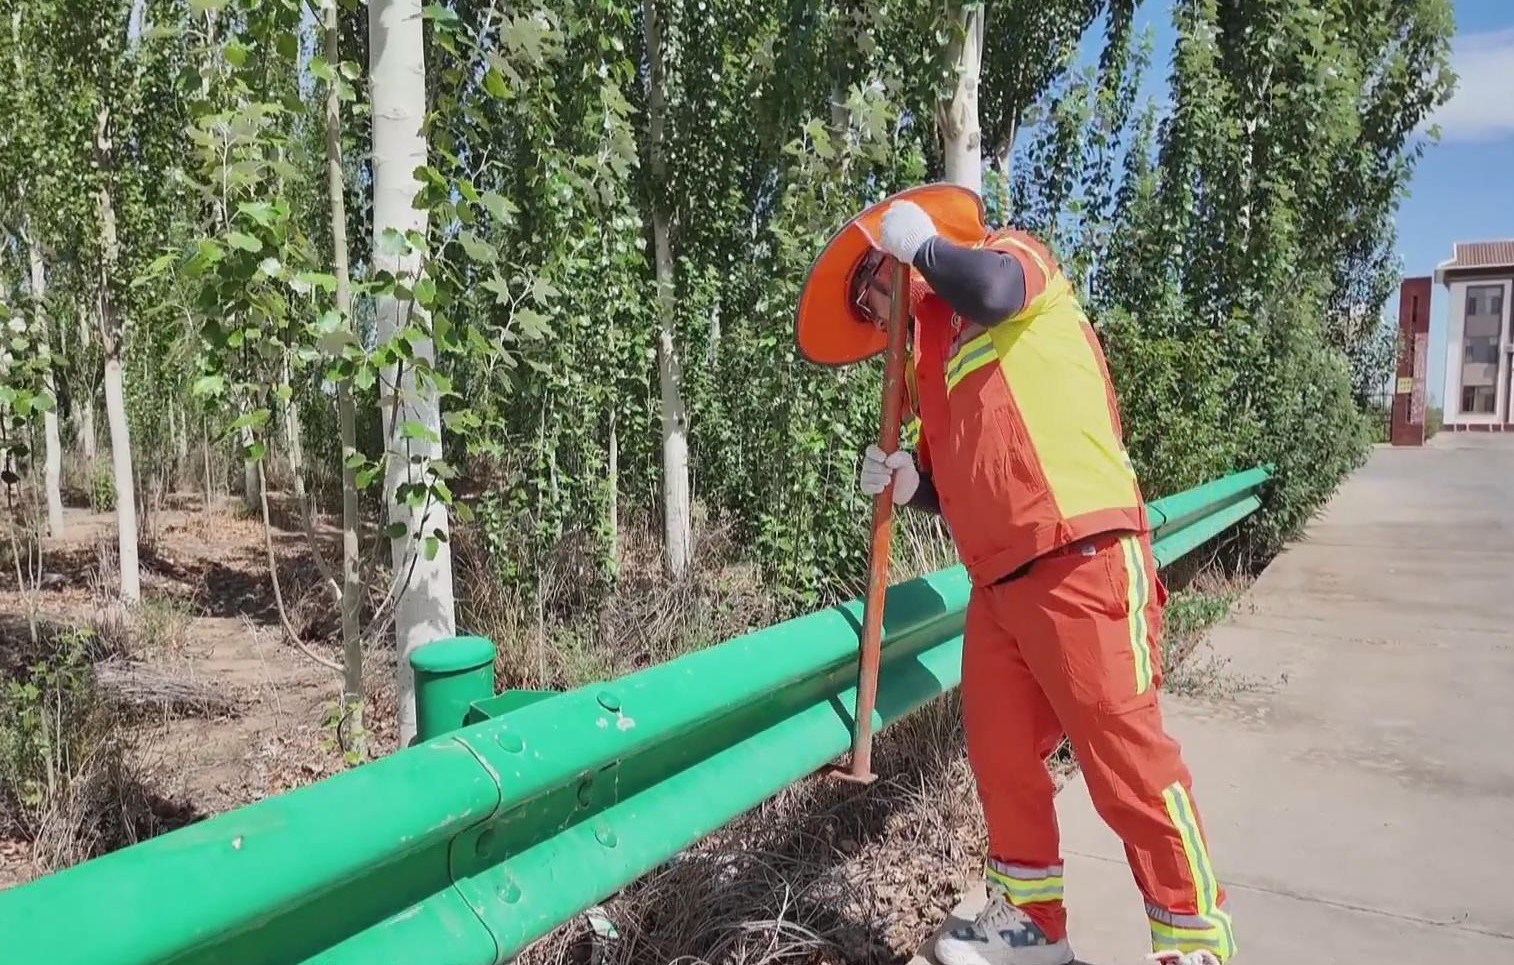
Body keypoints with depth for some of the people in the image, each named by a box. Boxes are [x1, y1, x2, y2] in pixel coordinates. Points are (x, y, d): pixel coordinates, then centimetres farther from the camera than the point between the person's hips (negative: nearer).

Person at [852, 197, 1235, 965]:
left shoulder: (1014, 255, 6)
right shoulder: (929, 370, 24)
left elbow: (991, 289, -20)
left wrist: (921, 244, -3)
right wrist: (908, 483, 4)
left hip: (1083, 560, -8)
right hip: (998, 580, 8)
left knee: (1125, 756, -4)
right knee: (1000, 756, 11)